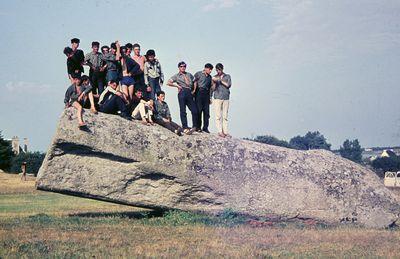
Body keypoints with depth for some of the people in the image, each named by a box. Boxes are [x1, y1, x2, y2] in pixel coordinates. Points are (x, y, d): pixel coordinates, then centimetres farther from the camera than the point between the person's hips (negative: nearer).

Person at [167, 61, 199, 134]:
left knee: (194, 110, -6)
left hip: (189, 93, 3)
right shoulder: (176, 76, 12)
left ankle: (195, 126, 6)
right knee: (183, 111, -5)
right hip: (182, 93, -3)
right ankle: (185, 127, -4)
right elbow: (169, 83, 2)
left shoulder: (189, 74, 22)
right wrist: (177, 85, -1)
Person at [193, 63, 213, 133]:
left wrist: (210, 97, 17)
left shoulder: (209, 77, 21)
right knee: (198, 110, -6)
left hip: (206, 94, 5)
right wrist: (194, 90, -15)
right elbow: (194, 82, -3)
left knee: (206, 111, -1)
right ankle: (198, 127, -1)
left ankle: (205, 127, 3)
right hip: (199, 92, -5)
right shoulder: (198, 74, 5)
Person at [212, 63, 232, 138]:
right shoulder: (215, 77, 12)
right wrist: (214, 82, -13)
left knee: (225, 116, -1)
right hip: (217, 98, -1)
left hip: (226, 98, 1)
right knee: (218, 115, -7)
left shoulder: (227, 76, 12)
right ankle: (220, 131, -8)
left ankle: (225, 131, 0)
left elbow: (228, 85, -2)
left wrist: (221, 80, -10)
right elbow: (213, 88, 5)